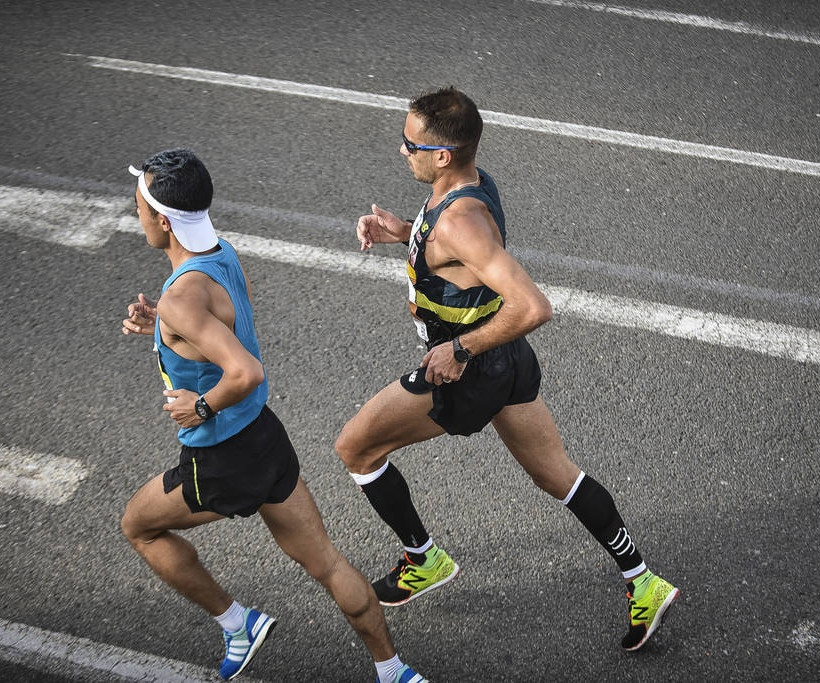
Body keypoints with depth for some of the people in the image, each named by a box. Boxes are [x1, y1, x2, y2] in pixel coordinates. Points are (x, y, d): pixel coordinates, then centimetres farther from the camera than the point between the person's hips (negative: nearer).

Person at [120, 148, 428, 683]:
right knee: (325, 563, 16)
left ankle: (237, 624, 26)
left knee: (138, 526, 22)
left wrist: (203, 407, -22)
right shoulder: (224, 254, -1)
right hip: (266, 437, 8)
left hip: (223, 464, -8)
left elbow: (246, 373, -41)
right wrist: (160, 324, 3)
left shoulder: (183, 296, -29)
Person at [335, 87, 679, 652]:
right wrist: (403, 230, 3)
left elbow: (533, 308, -39)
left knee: (355, 447, 8)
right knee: (558, 476, 20)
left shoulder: (458, 221, -31)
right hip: (507, 360, 9)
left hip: (468, 373, -9)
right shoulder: (473, 180, -2)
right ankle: (645, 585, 27)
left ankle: (424, 560, 24)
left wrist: (461, 348, -27)